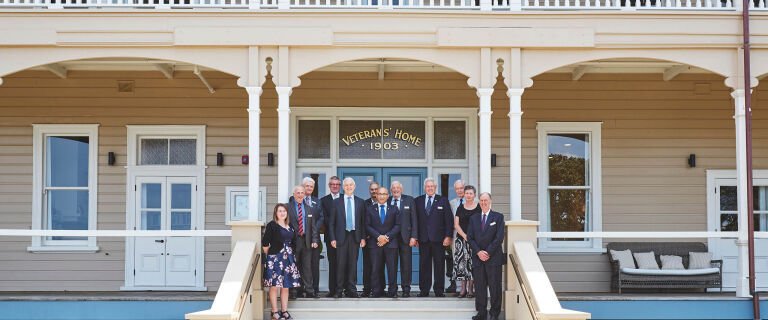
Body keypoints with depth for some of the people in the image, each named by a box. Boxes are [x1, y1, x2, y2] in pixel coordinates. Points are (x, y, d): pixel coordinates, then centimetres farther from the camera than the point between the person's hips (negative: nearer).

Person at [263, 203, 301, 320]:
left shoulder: (290, 227, 12)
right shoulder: (271, 225, -5)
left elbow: (293, 243, 18)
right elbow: (265, 243, -7)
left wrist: (290, 254, 10)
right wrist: (269, 255, 2)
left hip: (288, 259, 5)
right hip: (275, 258, -5)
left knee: (286, 286, 8)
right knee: (274, 286, -3)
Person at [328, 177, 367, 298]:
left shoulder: (360, 202, 8)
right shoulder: (337, 202, 4)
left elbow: (363, 221, 8)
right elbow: (331, 222, 3)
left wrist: (363, 237, 2)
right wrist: (333, 238, -3)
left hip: (355, 236, 1)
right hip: (341, 236, -1)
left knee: (353, 264, 3)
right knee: (340, 264, -1)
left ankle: (351, 289, 9)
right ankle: (339, 290, 6)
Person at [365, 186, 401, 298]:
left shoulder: (394, 209, 11)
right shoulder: (370, 209, 11)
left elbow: (397, 225, 4)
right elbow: (368, 226, 3)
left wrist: (387, 237, -9)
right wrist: (378, 236, -10)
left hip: (390, 243, 0)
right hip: (375, 243, 0)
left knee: (392, 268, -2)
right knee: (376, 269, -2)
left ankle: (392, 292, 3)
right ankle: (376, 291, 2)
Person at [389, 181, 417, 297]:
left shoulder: (409, 200, 6)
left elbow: (414, 219, 2)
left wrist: (414, 236, -5)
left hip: (405, 237, 0)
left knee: (406, 265, 1)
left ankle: (406, 289, 7)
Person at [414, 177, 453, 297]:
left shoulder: (442, 201, 5)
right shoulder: (418, 201, 9)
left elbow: (449, 220, 2)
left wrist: (448, 236, -6)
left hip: (438, 238, -1)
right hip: (423, 238, 1)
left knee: (439, 265, 2)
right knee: (424, 265, 3)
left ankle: (439, 290, 8)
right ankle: (424, 290, 8)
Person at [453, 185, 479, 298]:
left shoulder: (479, 208, 2)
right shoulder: (460, 208, 9)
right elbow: (456, 224, 6)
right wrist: (465, 236, -8)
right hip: (461, 238, 2)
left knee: (472, 262, -4)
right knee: (461, 262, -2)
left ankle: (471, 289, 2)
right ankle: (463, 289, 2)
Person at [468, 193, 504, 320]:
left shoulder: (498, 217, 3)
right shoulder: (473, 218, 13)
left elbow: (499, 237, -5)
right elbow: (470, 238, 6)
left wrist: (488, 252, -11)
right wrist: (479, 252, -8)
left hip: (494, 257, -3)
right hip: (478, 257, 3)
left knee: (495, 286, -1)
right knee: (479, 286, 3)